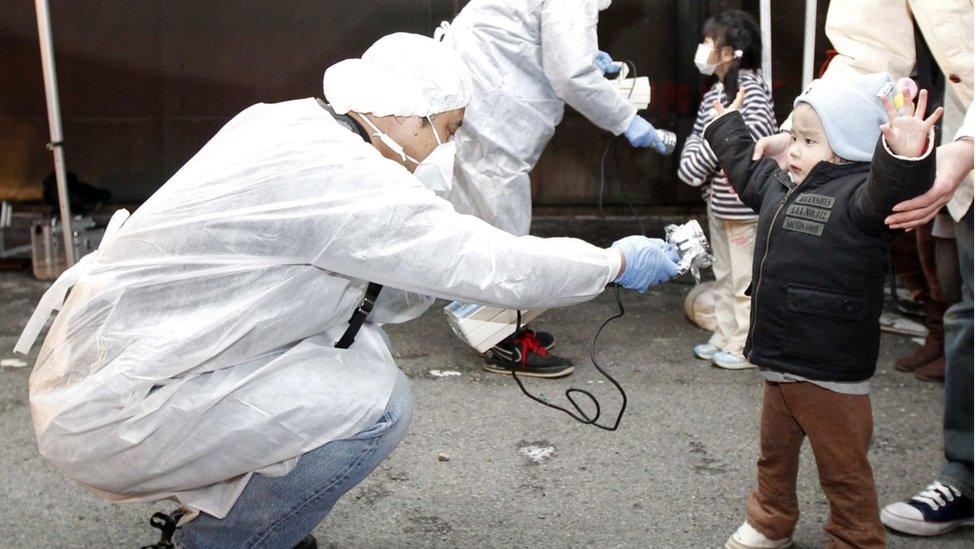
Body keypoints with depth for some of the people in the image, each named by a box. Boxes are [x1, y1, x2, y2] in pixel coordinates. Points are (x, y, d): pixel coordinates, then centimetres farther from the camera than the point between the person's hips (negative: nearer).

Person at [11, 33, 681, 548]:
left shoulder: (293, 123, 3)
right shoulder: (338, 172, -23)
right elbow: (495, 264, -20)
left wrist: (441, 286, 9)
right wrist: (619, 261, -6)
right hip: (113, 416, -9)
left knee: (360, 341, 10)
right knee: (378, 404, -15)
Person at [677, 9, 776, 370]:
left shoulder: (749, 86, -14)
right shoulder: (712, 95, 13)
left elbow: (760, 129, -27)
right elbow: (697, 136, 15)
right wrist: (691, 163, -5)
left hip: (743, 202, -9)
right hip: (719, 201, 9)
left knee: (745, 278, 0)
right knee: (723, 274, 17)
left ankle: (747, 346, 10)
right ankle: (724, 337, 29)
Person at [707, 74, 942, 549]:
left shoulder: (860, 194, -17)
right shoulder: (779, 185, 9)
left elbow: (893, 191, -39)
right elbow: (745, 168, 29)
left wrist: (907, 156, -58)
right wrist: (727, 126, 41)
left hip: (831, 372, -8)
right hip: (778, 362, 8)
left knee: (843, 470, 8)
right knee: (774, 454, 25)